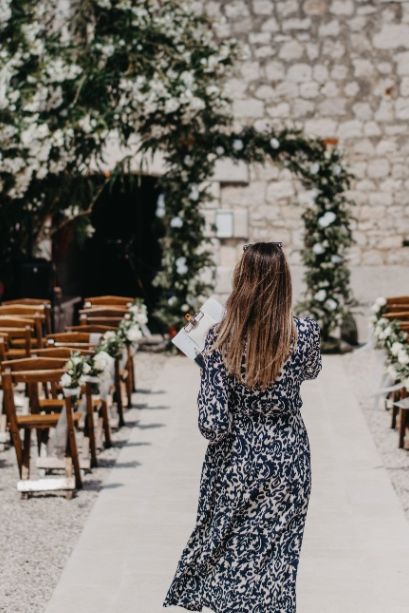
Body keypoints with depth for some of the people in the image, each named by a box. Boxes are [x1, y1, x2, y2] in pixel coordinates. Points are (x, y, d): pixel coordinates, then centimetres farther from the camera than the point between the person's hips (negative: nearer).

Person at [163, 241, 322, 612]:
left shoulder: (221, 338, -18)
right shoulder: (304, 333, -14)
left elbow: (213, 425, -19)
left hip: (235, 463, -1)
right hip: (288, 461, 1)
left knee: (229, 549, 17)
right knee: (275, 556, 12)